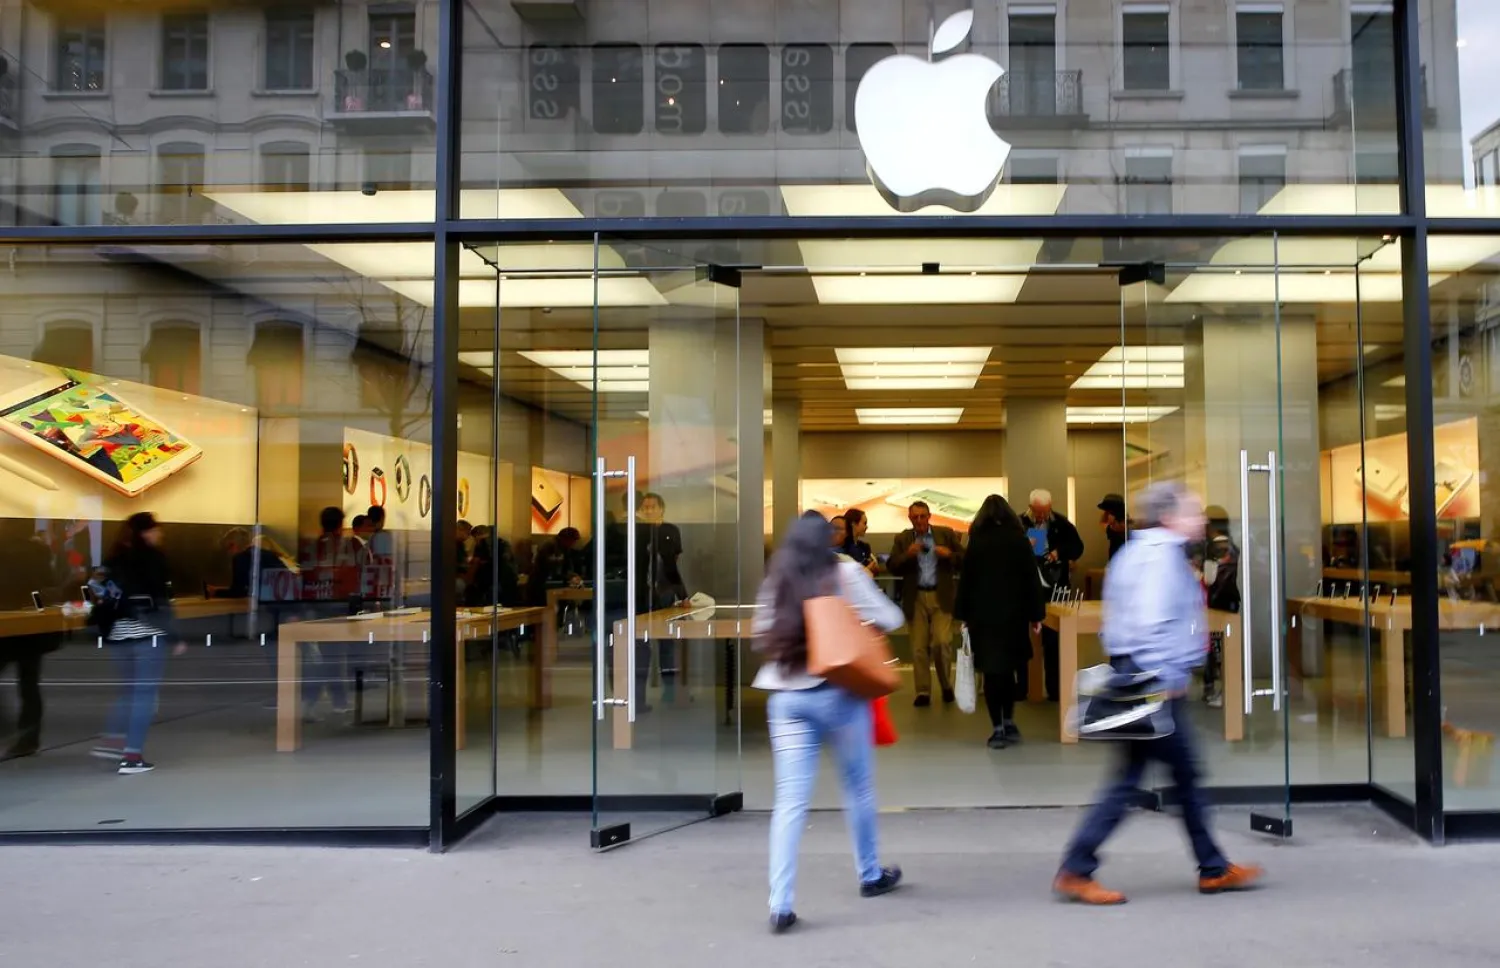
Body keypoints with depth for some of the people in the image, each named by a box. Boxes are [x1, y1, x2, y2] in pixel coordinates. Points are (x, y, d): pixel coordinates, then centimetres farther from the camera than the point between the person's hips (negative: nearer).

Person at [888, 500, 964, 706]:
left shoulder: (946, 534, 4)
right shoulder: (902, 539, 6)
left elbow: (965, 559, 2)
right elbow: (892, 568, -1)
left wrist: (950, 554, -16)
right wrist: (907, 554, -17)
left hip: (941, 597, -1)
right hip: (916, 598, 1)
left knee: (941, 642, -8)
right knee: (919, 647, 1)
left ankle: (946, 685, 15)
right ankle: (923, 692, 9)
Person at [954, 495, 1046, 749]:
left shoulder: (977, 542, -2)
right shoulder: (1019, 539, -1)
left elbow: (965, 580, -1)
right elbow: (1032, 578, -2)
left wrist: (963, 614, 4)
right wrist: (1036, 613, 2)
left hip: (983, 614, -1)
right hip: (1013, 614, 1)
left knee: (992, 670, 2)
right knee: (1008, 669, 16)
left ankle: (998, 729, 0)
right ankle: (1008, 723, 21)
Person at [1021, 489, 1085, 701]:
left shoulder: (1061, 523, 1)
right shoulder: (1018, 524, -4)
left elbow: (1077, 547, 6)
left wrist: (1061, 552, -11)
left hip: (1053, 590, 1)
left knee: (1052, 640, 6)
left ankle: (1053, 688, 14)